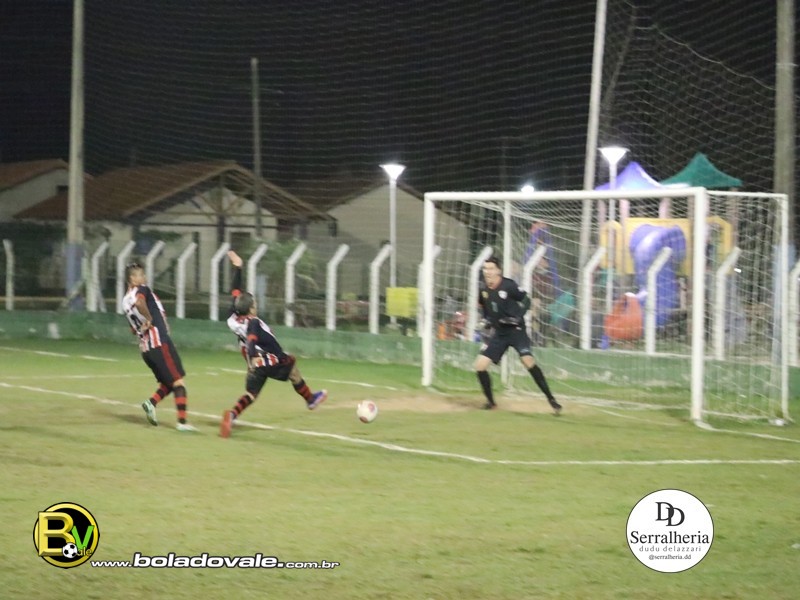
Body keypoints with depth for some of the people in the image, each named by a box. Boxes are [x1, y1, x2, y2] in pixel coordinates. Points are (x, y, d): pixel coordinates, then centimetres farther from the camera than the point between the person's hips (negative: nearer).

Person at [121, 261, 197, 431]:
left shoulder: (125, 301, 16)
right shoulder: (141, 290, -7)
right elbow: (139, 303, -32)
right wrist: (149, 319, -19)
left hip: (145, 349, 8)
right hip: (160, 344, -8)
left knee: (167, 383, 19)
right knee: (178, 382, -3)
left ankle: (151, 403, -4)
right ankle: (182, 421, -8)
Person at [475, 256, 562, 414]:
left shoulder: (508, 286, -15)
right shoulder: (484, 289, 2)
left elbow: (526, 301, -8)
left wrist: (518, 317, -21)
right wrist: (486, 319, 6)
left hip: (516, 330, -6)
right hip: (499, 333, 6)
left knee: (528, 360, -25)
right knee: (480, 365, -3)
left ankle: (551, 399, -18)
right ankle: (490, 401, 17)